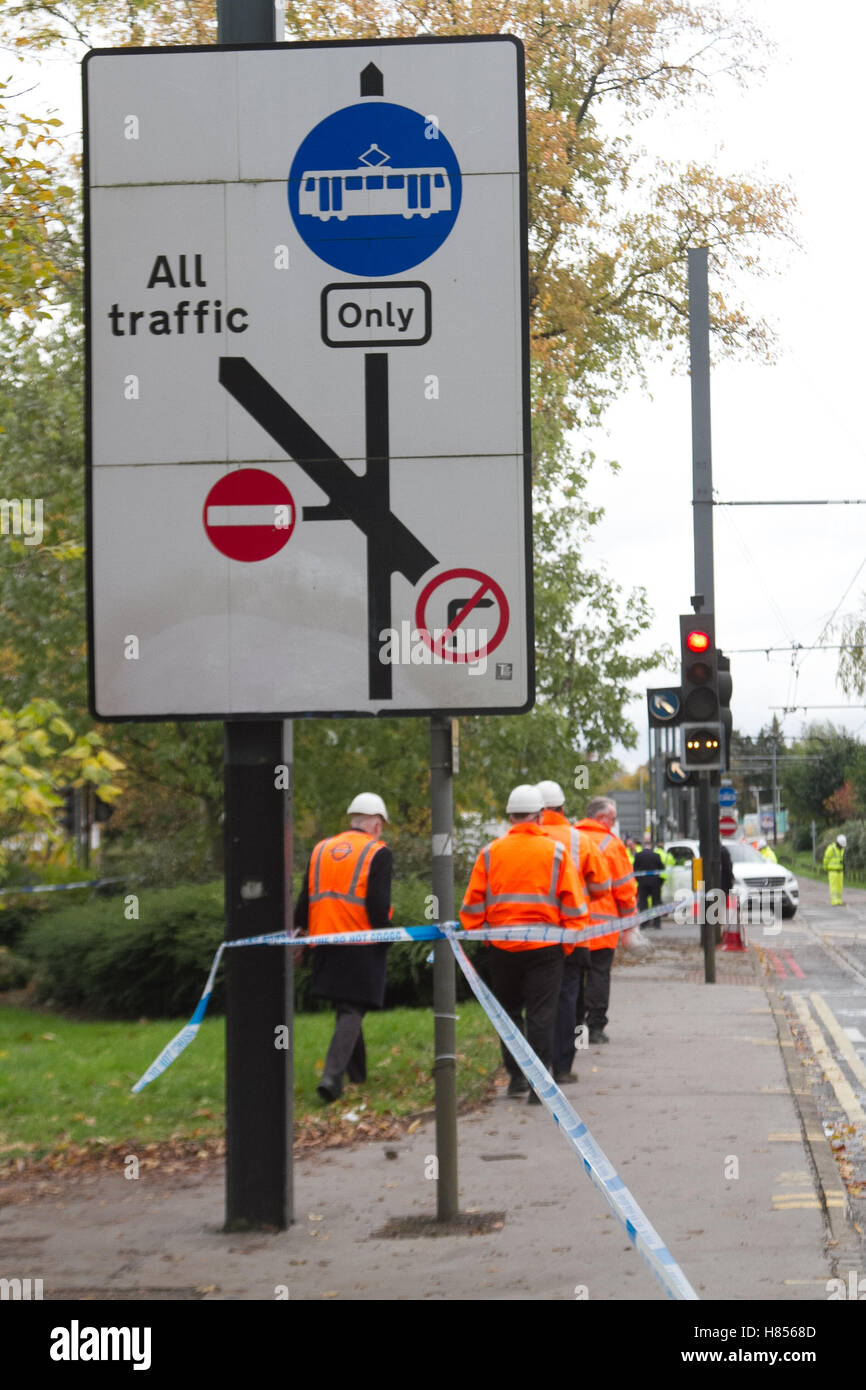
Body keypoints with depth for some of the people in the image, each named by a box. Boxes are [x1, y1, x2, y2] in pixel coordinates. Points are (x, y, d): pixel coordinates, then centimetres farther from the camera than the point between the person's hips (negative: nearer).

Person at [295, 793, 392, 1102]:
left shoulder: (321, 850, 12)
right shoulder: (378, 853, -4)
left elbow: (304, 902, 12)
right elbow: (378, 903, -13)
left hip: (325, 942, 5)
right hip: (361, 944, -5)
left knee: (344, 1007, 18)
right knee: (352, 1011, -4)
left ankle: (357, 1073, 28)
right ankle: (331, 1076, -18)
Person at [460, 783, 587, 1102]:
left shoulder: (490, 853, 1)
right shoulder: (556, 852, -2)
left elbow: (472, 905, 2)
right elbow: (573, 904, -3)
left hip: (502, 948, 2)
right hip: (545, 947, -2)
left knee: (509, 1012, 17)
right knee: (541, 1015, 2)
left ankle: (516, 1077, 19)